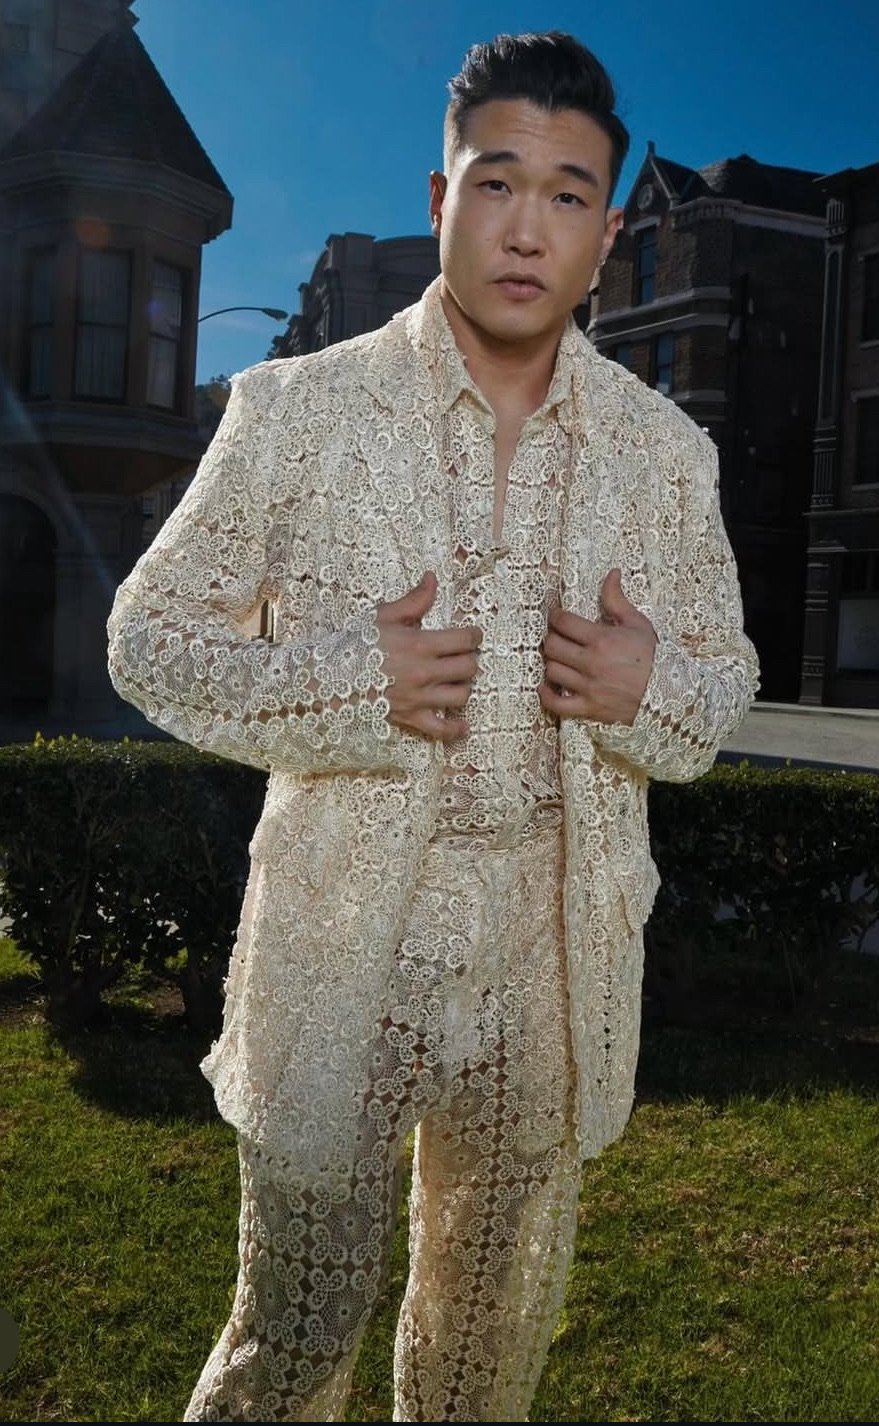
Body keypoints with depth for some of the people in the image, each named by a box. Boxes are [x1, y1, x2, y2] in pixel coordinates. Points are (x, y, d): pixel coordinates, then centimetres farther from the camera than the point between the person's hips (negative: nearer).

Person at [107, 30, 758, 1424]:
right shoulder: (296, 408, -4)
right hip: (343, 951, -2)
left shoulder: (667, 450, 4)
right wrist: (345, 683, -17)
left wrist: (650, 690, -10)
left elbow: (728, 671, 14)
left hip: (557, 959, 3)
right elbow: (149, 634, 0)